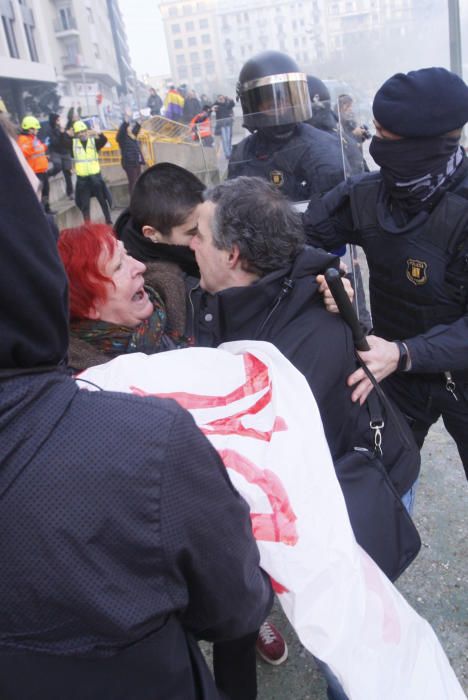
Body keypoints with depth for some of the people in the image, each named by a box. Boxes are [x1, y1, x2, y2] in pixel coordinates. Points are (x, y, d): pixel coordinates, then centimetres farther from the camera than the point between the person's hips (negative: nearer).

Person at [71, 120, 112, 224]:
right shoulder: (73, 143, 4)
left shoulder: (93, 141, 1)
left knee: (103, 201, 10)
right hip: (82, 178, 0)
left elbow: (104, 140, -17)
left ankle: (108, 221, 24)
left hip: (95, 176, 0)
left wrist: (98, 134, -37)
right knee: (84, 204, 5)